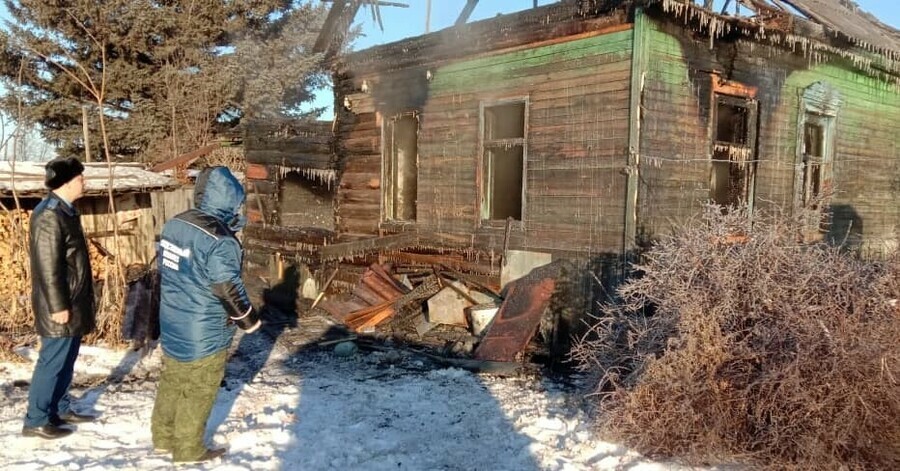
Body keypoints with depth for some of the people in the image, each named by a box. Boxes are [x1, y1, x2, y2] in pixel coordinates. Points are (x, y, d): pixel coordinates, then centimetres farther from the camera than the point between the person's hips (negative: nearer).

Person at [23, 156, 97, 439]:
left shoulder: (64, 210, 12)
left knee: (66, 360, 17)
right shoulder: (50, 215, -19)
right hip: (61, 305, -10)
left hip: (73, 302, 10)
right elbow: (48, 266, -22)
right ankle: (36, 420, 9)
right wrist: (58, 305, -21)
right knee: (53, 361, -1)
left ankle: (60, 408, 29)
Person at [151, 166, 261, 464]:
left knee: (171, 382, 22)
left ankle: (164, 438, 37)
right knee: (197, 392, 8)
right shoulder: (219, 241, -26)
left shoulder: (174, 225, 0)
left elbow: (168, 274, 11)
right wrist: (250, 321, -5)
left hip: (172, 325, 8)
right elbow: (230, 291, -21)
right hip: (203, 334, -8)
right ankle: (189, 450, 22)